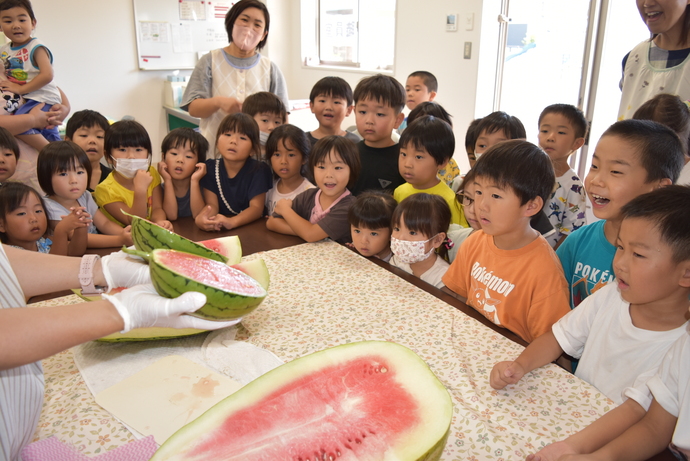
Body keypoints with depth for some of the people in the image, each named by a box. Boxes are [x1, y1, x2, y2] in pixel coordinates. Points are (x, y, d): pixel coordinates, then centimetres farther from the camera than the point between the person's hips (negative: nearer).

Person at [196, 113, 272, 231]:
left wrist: (231, 222, -33)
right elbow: (212, 205, -7)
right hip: (218, 230, 2)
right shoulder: (210, 167, -2)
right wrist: (201, 218, -30)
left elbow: (256, 208, -14)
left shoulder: (258, 170, -9)